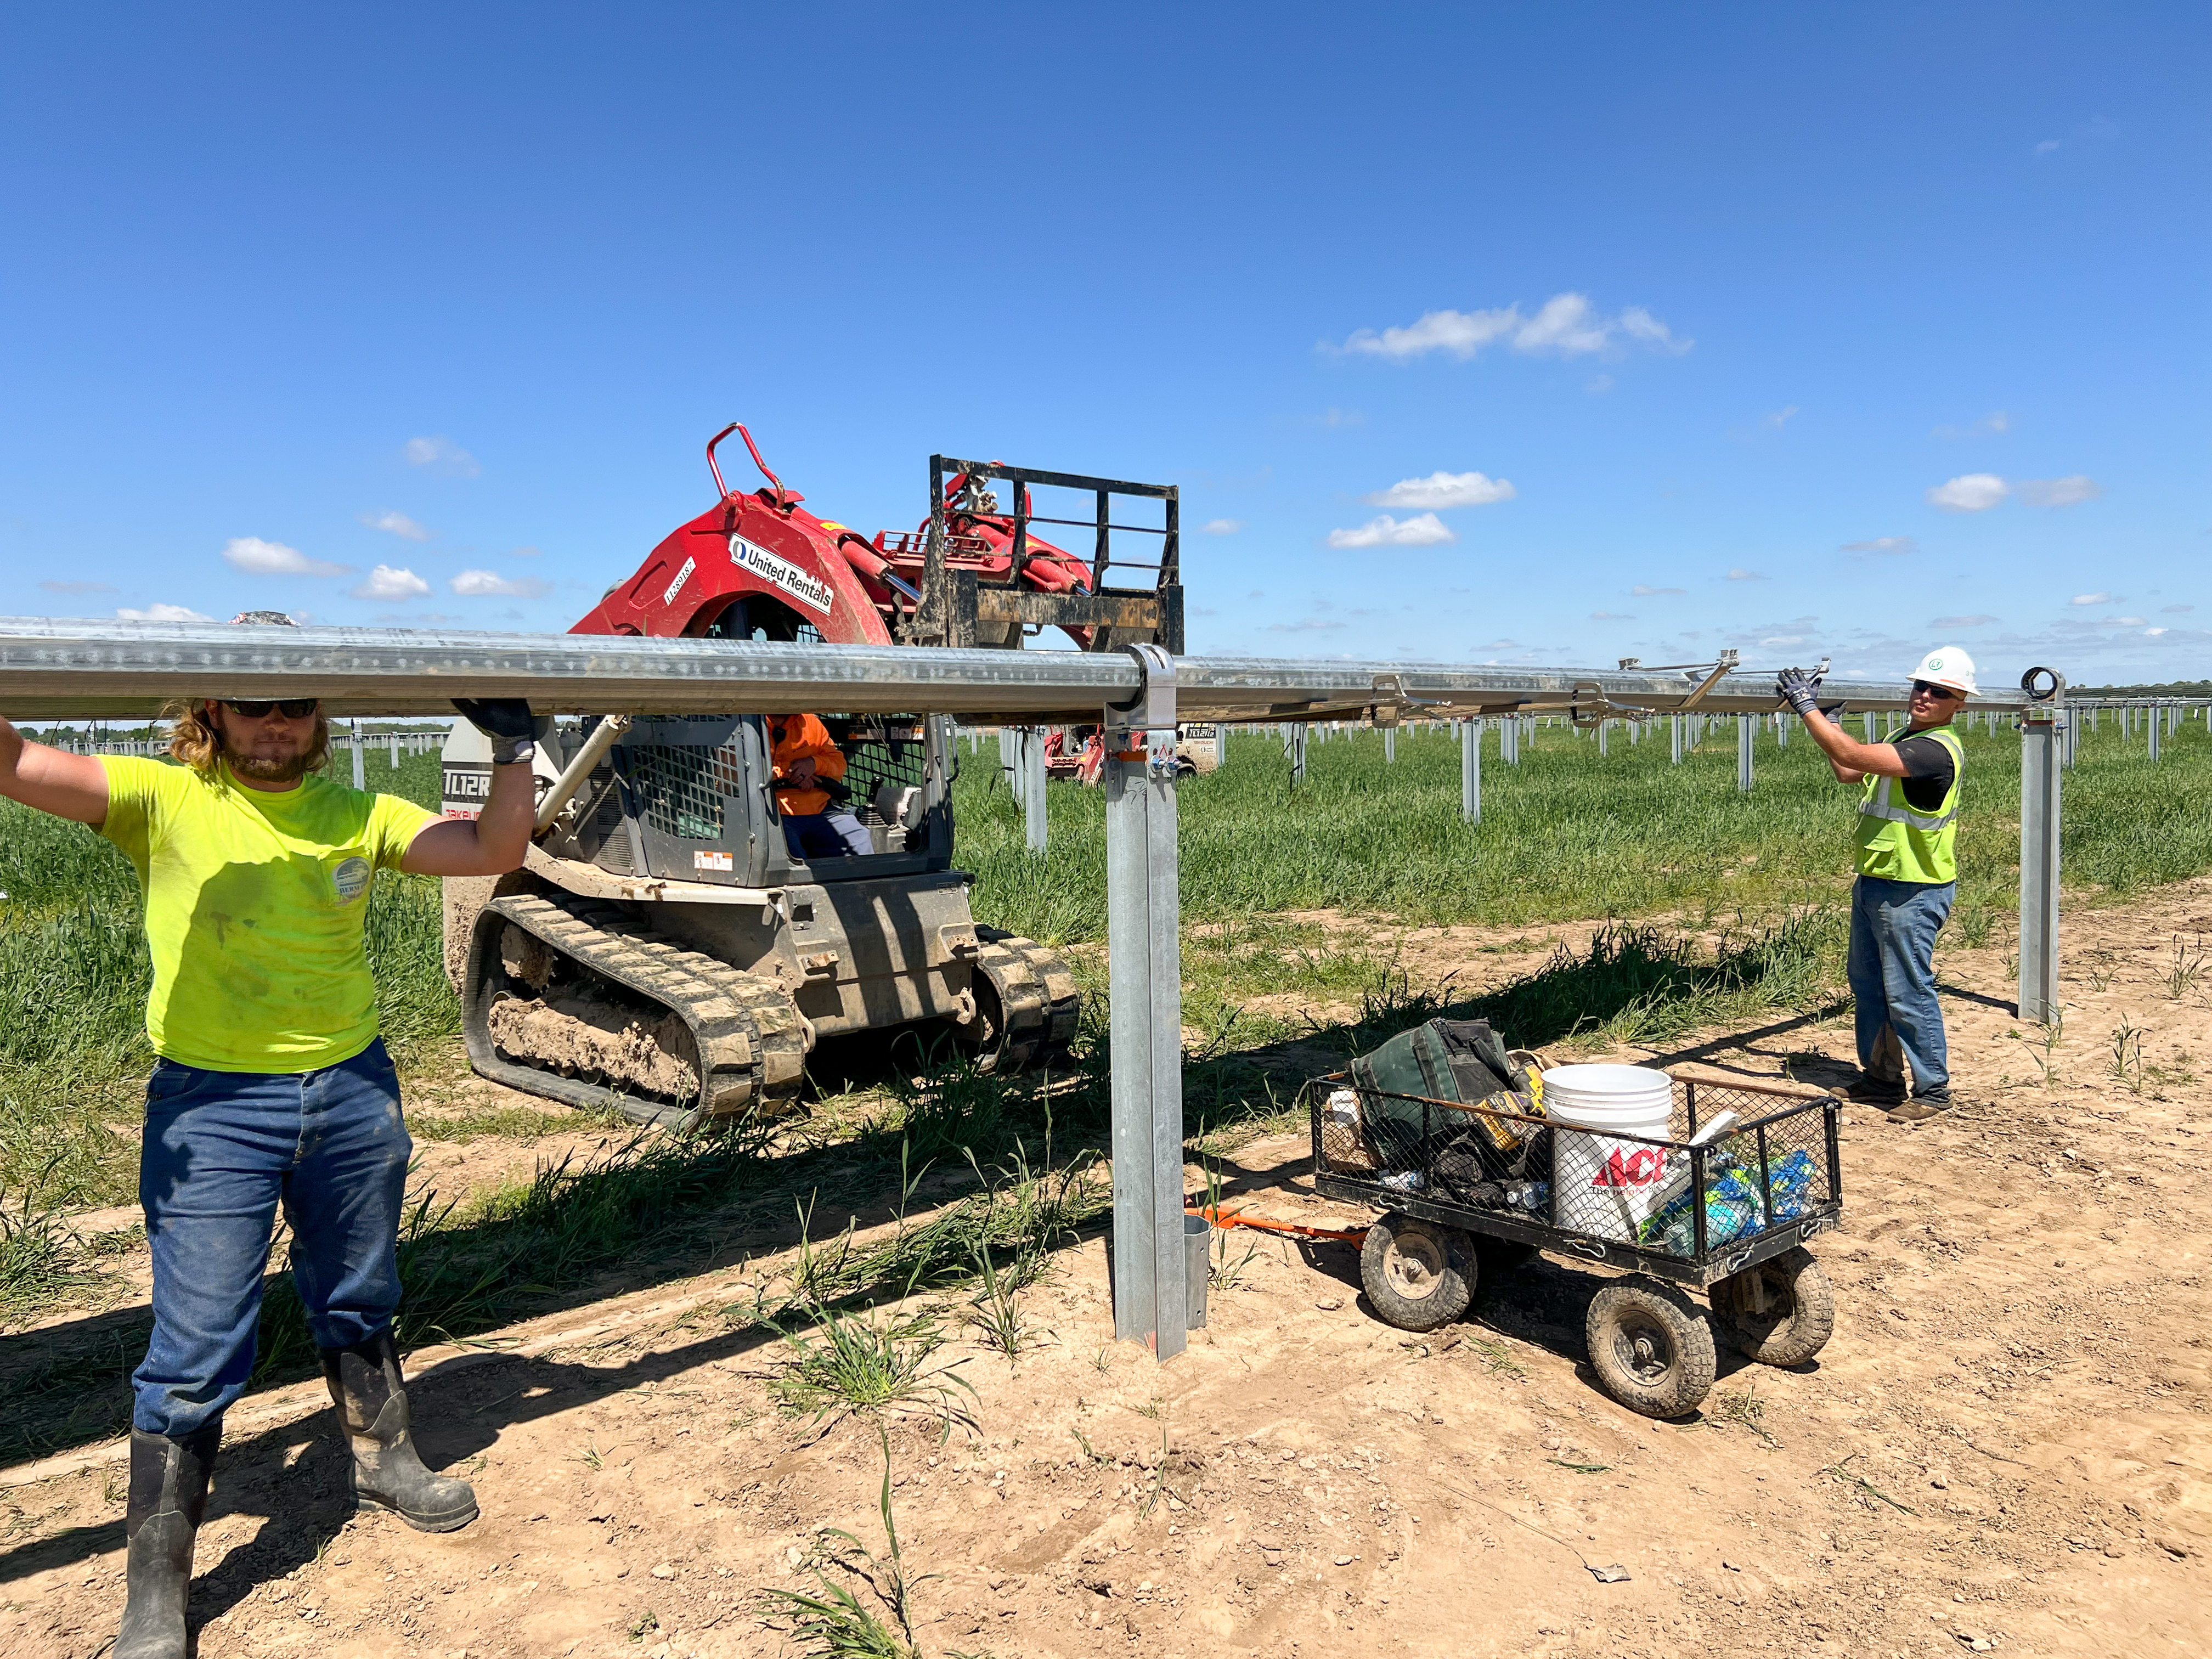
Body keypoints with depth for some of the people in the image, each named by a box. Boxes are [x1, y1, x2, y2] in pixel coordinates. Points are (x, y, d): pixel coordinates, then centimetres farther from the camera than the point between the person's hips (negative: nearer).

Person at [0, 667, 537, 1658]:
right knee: (197, 1347, 0)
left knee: (359, 1305, 21)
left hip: (352, 1091, 3)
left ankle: (383, 1459, 44)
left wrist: (513, 746, -7)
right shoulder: (162, 800, -5)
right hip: (212, 1107, -3)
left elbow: (494, 851, 0)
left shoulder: (357, 817, 4)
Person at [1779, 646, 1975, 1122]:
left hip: (1913, 892, -10)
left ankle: (1933, 1090, 12)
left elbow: (1853, 755, -28)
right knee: (1867, 984, 17)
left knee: (1909, 993, -2)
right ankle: (1881, 1079, 29)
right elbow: (1847, 773, 19)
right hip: (1874, 883, 10)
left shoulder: (1937, 750, -20)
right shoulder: (1905, 740, 12)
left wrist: (1807, 706, -21)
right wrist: (1819, 713, 12)